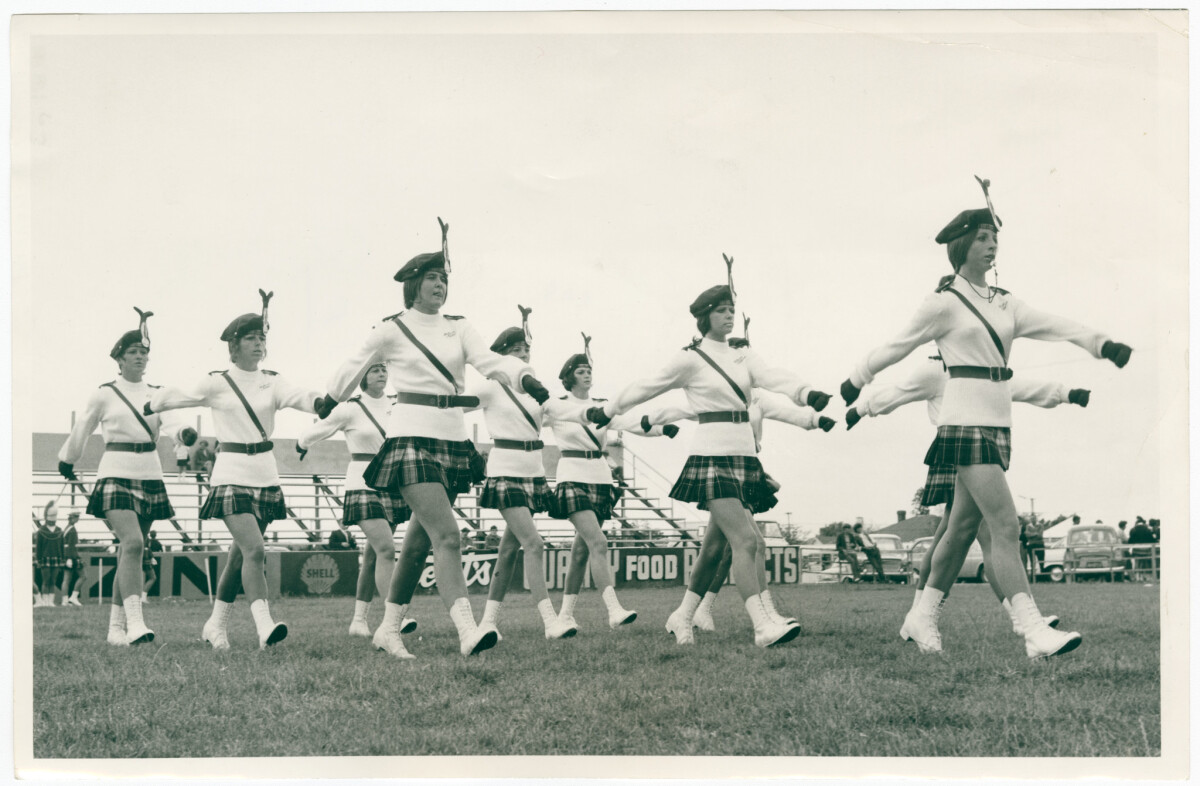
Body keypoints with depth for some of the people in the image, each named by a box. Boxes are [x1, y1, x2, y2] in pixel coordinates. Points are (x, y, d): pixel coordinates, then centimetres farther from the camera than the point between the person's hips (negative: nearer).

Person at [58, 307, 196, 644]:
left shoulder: (157, 394, 10)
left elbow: (170, 421, -8)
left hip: (150, 476, 4)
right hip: (116, 474, -4)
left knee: (131, 551, 8)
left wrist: (185, 432, -31)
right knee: (132, 543, -22)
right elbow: (81, 430, 14)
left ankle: (116, 626, 17)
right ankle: (134, 622, -29)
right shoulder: (104, 394, 1)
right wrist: (67, 461, 27)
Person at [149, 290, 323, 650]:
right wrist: (149, 404, 23)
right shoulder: (217, 383, -2)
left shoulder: (272, 382, 4)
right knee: (254, 550, -20)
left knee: (240, 555, 12)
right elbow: (175, 396, 11)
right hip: (232, 475, -4)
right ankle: (264, 626, -26)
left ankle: (216, 624, 28)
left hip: (266, 475, 4)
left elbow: (297, 396, -16)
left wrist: (320, 401, -36)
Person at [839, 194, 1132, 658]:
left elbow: (1052, 325, 4)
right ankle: (1034, 632, -18)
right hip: (966, 421, -7)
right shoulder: (944, 303, -3)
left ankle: (923, 617, 24)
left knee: (964, 526, 11)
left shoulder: (1003, 303, 15)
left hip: (998, 423, 7)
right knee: (1005, 525, -14)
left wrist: (1100, 343, -11)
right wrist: (856, 381, 16)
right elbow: (897, 347, 7)